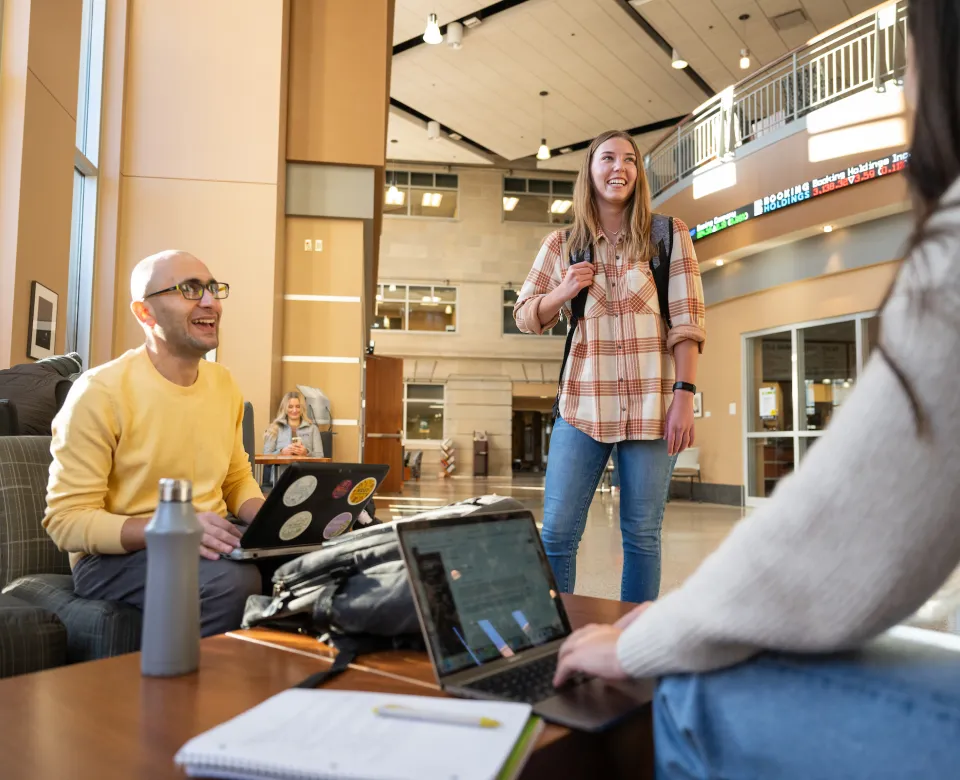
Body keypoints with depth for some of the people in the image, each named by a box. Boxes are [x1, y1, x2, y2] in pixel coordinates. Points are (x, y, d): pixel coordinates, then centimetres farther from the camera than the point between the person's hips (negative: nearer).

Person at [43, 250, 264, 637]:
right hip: (115, 555, -5)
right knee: (234, 579, -33)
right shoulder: (99, 392, -14)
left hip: (210, 544, 6)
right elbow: (67, 520, -14)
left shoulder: (224, 383, 6)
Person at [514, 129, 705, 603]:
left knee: (642, 536, 6)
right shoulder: (562, 244, 8)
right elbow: (526, 317, 14)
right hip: (583, 405, 1)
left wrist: (684, 395, -10)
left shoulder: (669, 235, 4)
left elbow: (687, 323, -1)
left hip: (650, 406, -1)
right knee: (557, 533, 0)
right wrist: (563, 292, -5)